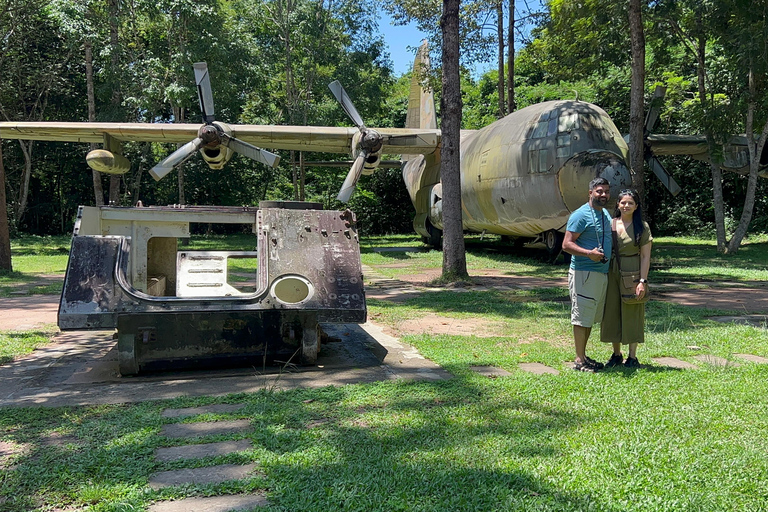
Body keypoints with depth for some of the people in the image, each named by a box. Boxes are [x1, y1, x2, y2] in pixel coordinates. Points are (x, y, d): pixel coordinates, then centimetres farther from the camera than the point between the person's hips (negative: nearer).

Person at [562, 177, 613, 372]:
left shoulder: (606, 214, 15)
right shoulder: (580, 215, -12)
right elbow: (567, 244, -18)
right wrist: (589, 253, -29)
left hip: (602, 273, 9)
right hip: (584, 273, -9)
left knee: (591, 318, 14)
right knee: (581, 317, -4)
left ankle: (584, 355, 24)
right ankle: (579, 360, 4)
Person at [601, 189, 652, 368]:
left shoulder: (642, 227, -3)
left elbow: (645, 257, -6)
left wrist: (643, 281, -13)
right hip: (612, 274, 3)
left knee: (632, 315, 3)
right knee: (612, 313, 8)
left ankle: (632, 357, 15)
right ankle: (616, 354, 22)